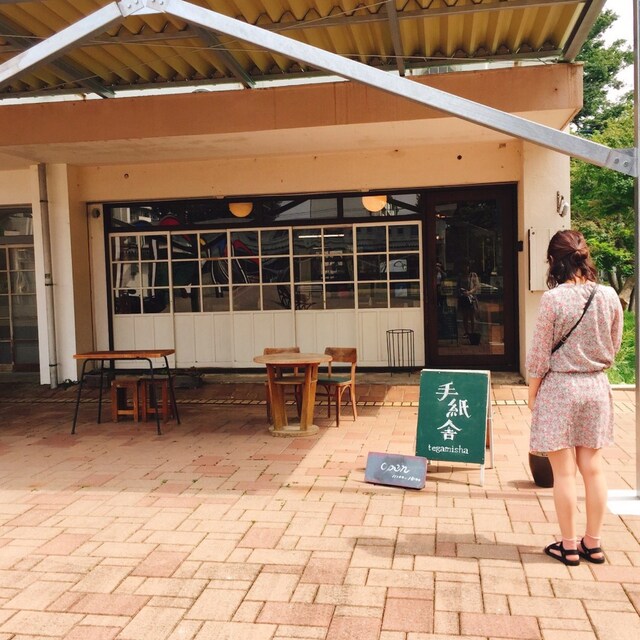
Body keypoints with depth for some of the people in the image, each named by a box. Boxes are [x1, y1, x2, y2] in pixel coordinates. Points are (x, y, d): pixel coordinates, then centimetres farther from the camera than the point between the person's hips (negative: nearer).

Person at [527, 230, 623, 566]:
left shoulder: (552, 299, -16)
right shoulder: (609, 296, -3)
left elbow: (540, 355, -12)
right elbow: (614, 347, 7)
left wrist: (531, 393, 1)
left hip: (559, 387, -4)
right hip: (596, 387, 4)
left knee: (564, 471, 5)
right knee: (592, 467, 13)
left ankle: (569, 546, 16)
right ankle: (592, 543, 24)